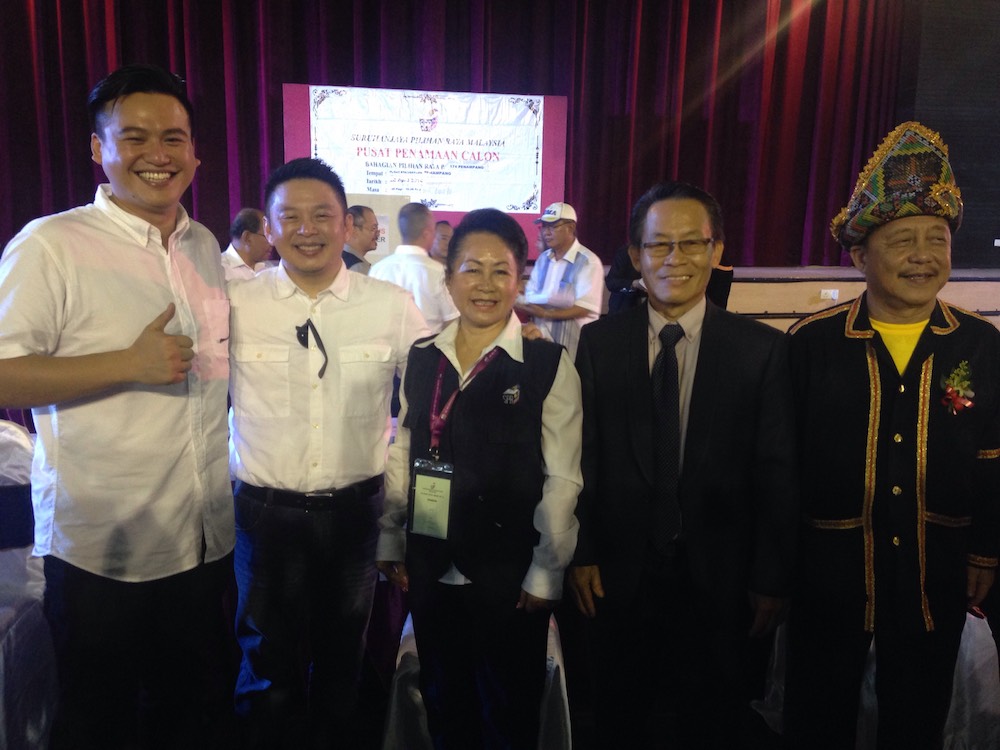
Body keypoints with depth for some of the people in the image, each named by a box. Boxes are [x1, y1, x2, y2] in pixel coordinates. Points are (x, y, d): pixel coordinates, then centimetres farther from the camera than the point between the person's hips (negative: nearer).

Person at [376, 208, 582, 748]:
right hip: (431, 568, 4)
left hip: (510, 574, -3)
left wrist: (546, 573, -8)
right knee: (443, 706, 21)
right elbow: (400, 456, 7)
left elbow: (562, 479, -9)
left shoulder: (549, 366, -11)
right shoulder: (420, 359, 1)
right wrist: (390, 542, 7)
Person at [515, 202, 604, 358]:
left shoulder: (588, 262, -9)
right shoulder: (543, 259, 11)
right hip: (542, 337, 5)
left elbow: (585, 309, -15)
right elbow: (529, 298, 7)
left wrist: (546, 314, -20)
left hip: (574, 342, -5)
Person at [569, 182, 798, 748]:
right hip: (617, 574, 1)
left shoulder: (762, 349, -7)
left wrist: (772, 579, -4)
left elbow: (777, 474, -5)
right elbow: (582, 457, -1)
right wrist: (582, 553, -2)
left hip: (719, 579, 0)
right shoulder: (598, 343, -3)